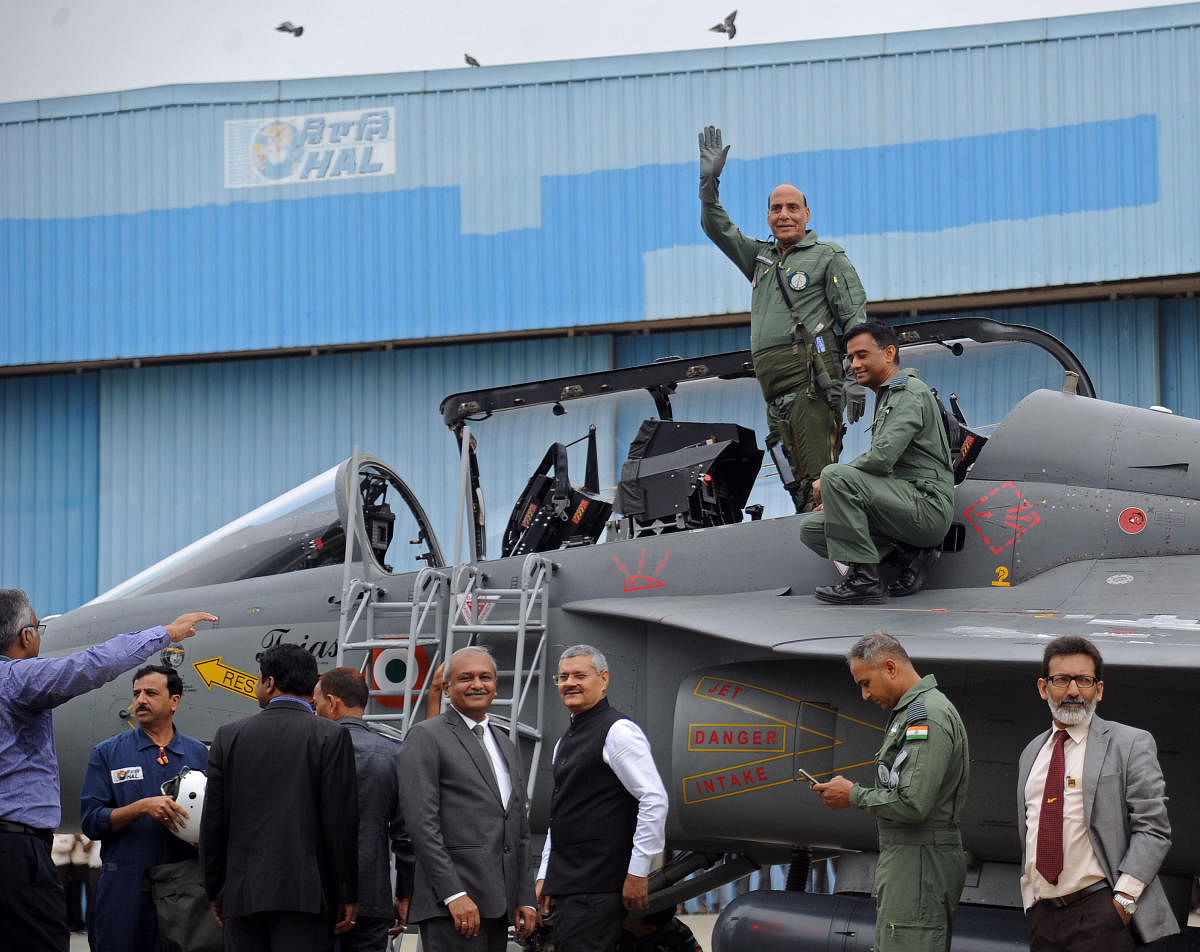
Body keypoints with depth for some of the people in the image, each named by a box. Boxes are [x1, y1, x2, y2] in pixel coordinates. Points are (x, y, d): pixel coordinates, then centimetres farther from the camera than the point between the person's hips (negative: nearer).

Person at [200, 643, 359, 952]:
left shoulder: (229, 736, 6)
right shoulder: (330, 737, -3)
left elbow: (213, 822, 6)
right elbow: (342, 822, -6)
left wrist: (215, 890, 14)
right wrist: (346, 894, 1)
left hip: (241, 893, 2)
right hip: (304, 895, -2)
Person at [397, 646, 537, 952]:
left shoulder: (506, 746, 23)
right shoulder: (426, 737, -1)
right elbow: (421, 821, -10)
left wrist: (525, 899, 14)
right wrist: (454, 895, -17)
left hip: (498, 904, 7)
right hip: (451, 903, -7)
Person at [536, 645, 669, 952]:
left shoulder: (618, 731, -9)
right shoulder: (565, 741, 20)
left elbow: (655, 800, -15)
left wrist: (638, 872, -17)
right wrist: (545, 876, 20)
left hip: (596, 889, -9)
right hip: (566, 887, 9)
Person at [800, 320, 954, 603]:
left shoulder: (910, 393, -7)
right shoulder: (886, 397, 26)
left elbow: (881, 459, -20)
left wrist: (828, 482, -7)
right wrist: (835, 498, 10)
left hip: (928, 504, -10)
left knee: (836, 475, -27)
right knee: (811, 529, 1)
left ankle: (864, 579, -24)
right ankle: (910, 554, 0)